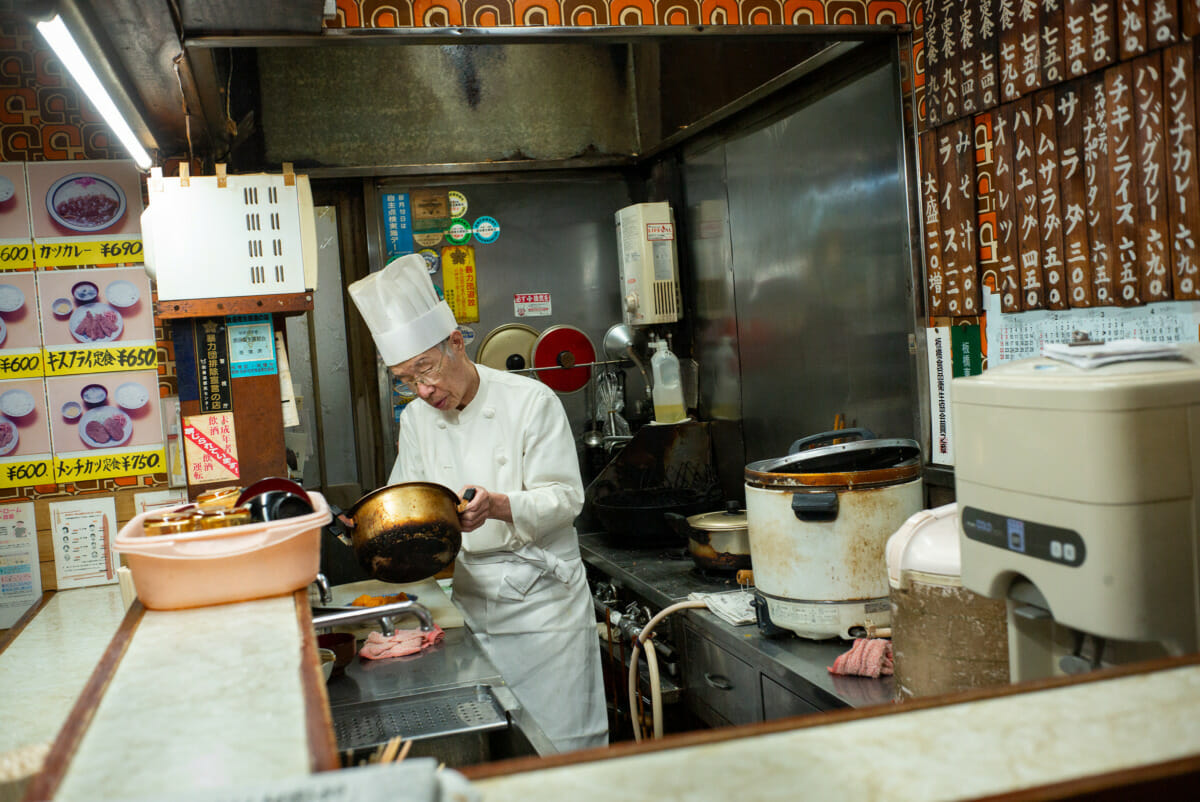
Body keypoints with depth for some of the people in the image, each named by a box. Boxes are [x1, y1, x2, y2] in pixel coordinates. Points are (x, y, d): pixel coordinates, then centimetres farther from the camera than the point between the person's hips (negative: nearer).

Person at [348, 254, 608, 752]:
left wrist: (497, 506, -29)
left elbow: (565, 499, -12)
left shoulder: (531, 401, -10)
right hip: (470, 599, 4)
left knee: (563, 739, 1)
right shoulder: (416, 418, 7)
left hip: (541, 596, -4)